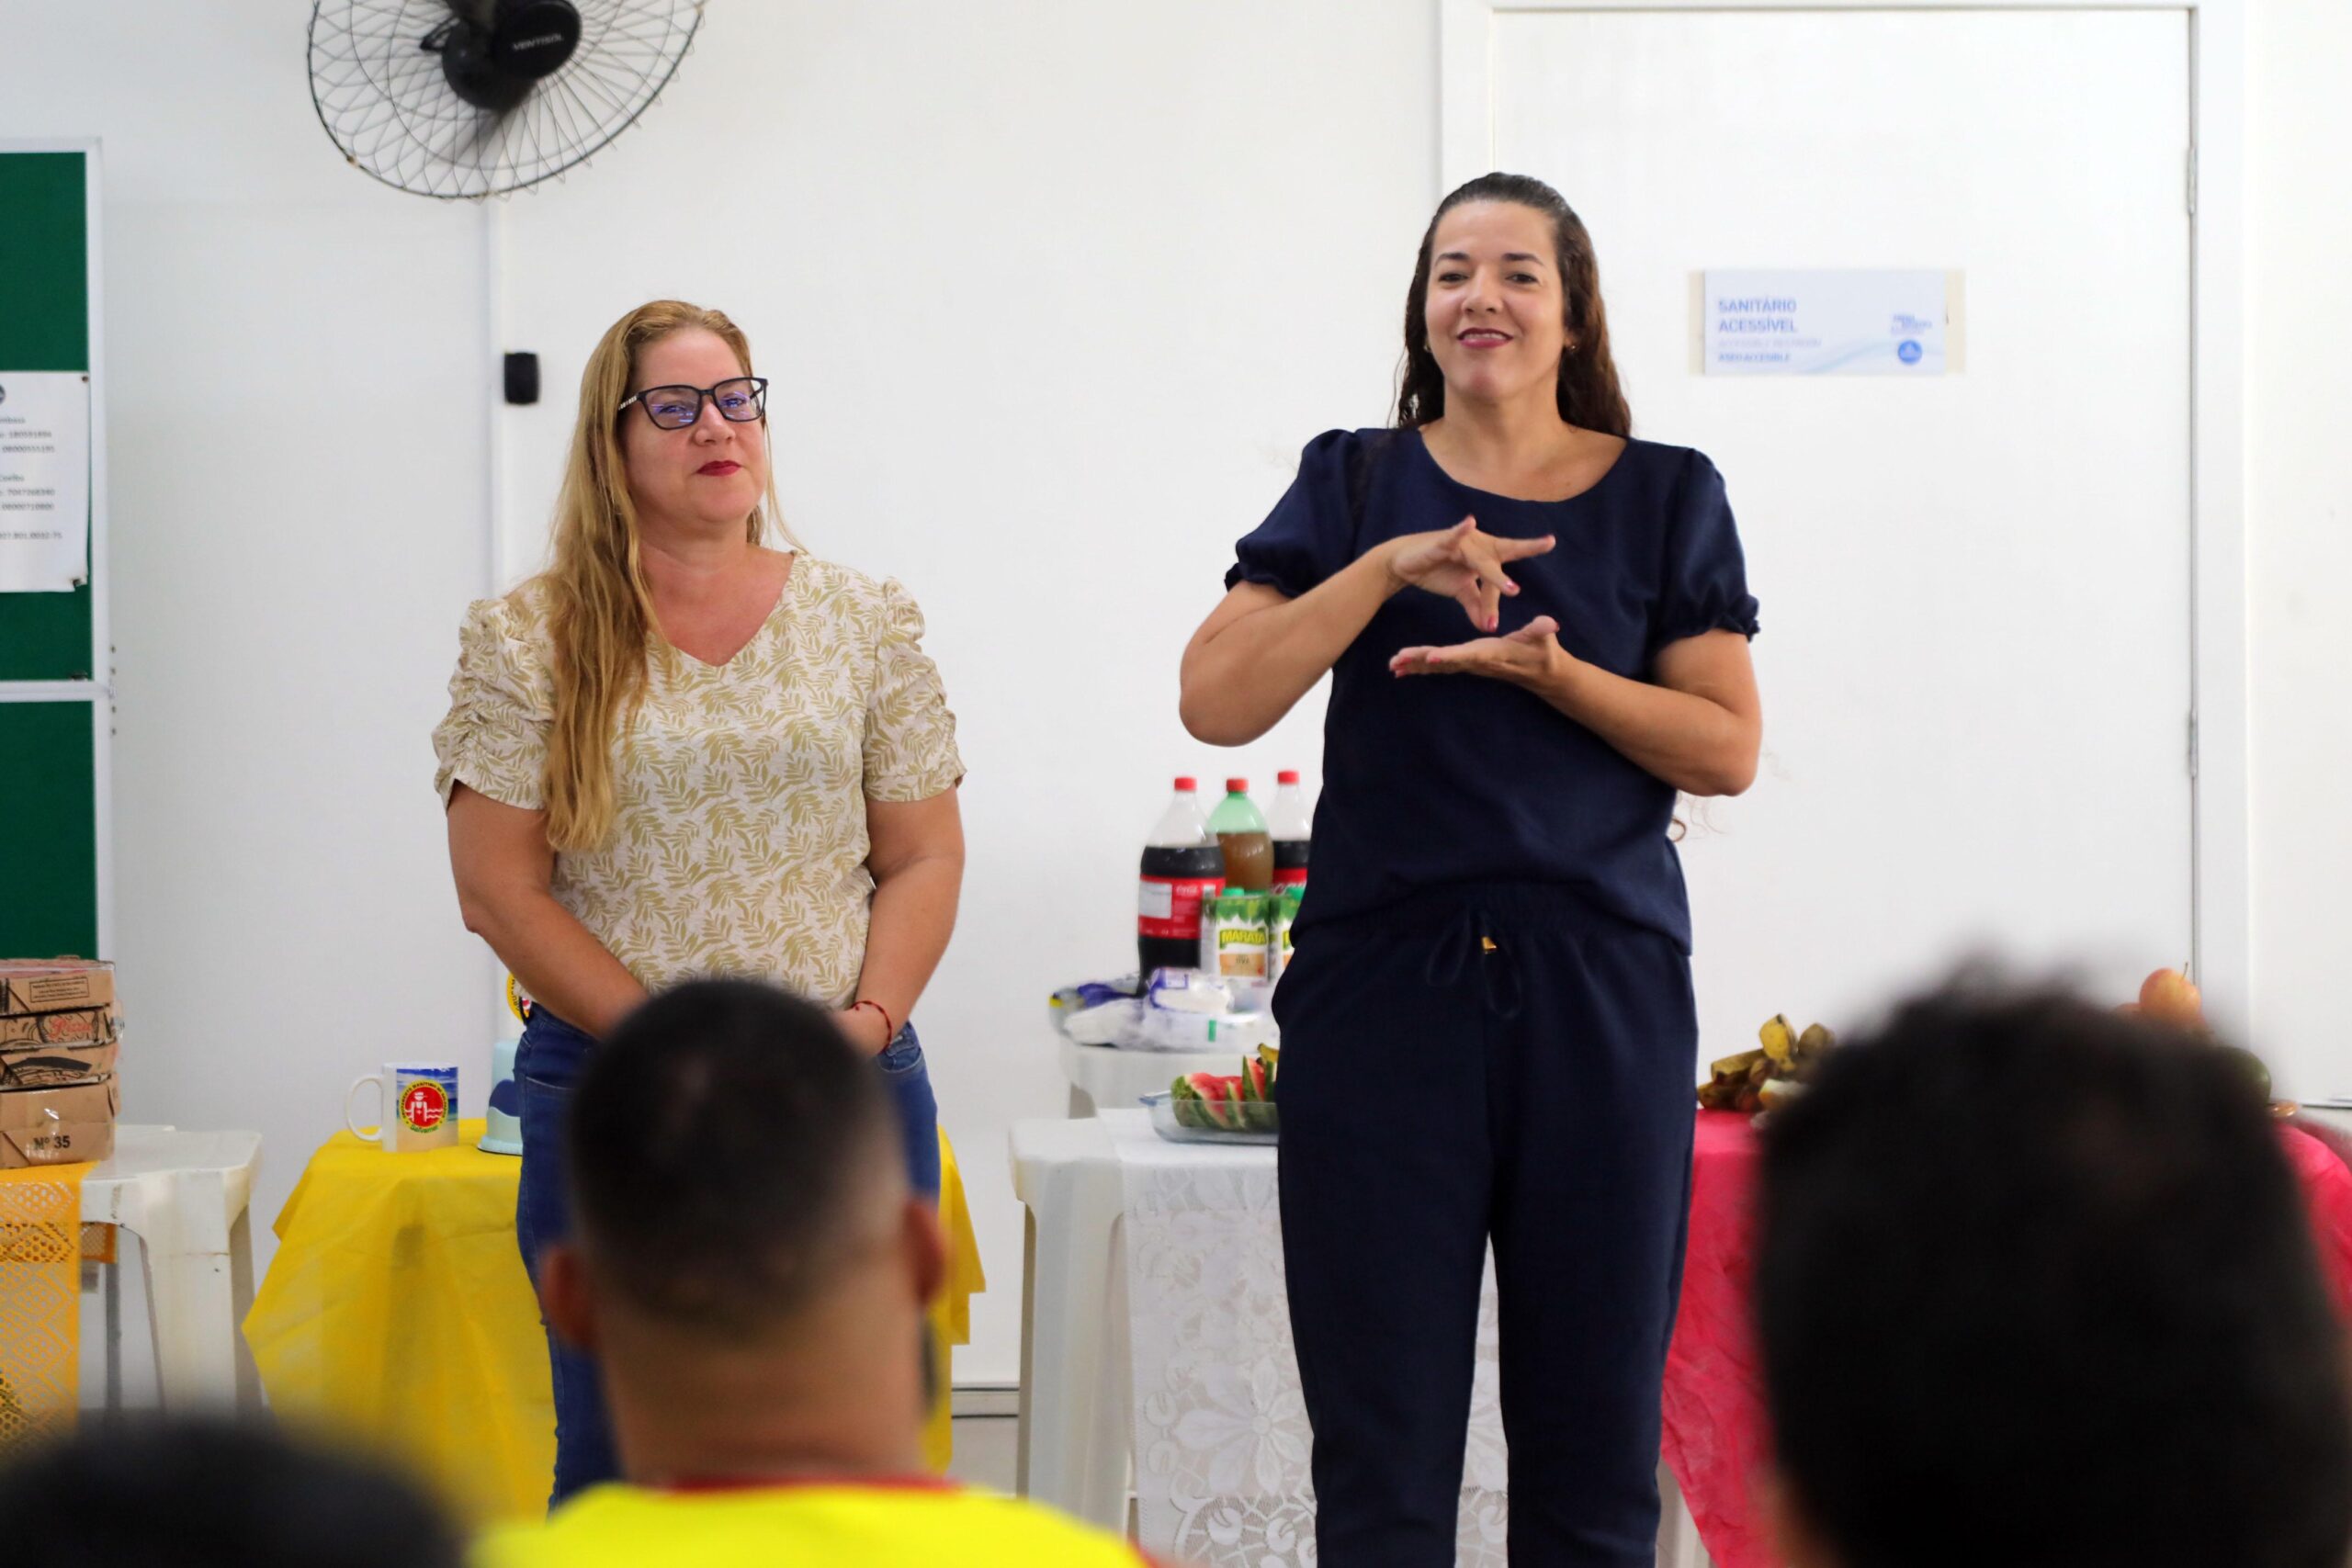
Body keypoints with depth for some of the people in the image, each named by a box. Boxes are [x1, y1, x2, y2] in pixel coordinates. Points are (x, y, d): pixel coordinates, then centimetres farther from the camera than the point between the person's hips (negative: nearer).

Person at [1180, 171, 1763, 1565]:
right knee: (1382, 1451, 0)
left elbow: (1728, 748, 2)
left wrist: (1547, 668, -11)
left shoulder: (1668, 496, 8)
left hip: (1600, 986, 0)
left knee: (1596, 1449, 3)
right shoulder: (1358, 484, 8)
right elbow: (1217, 702, -4)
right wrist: (1389, 567, -14)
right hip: (1386, 981, 0)